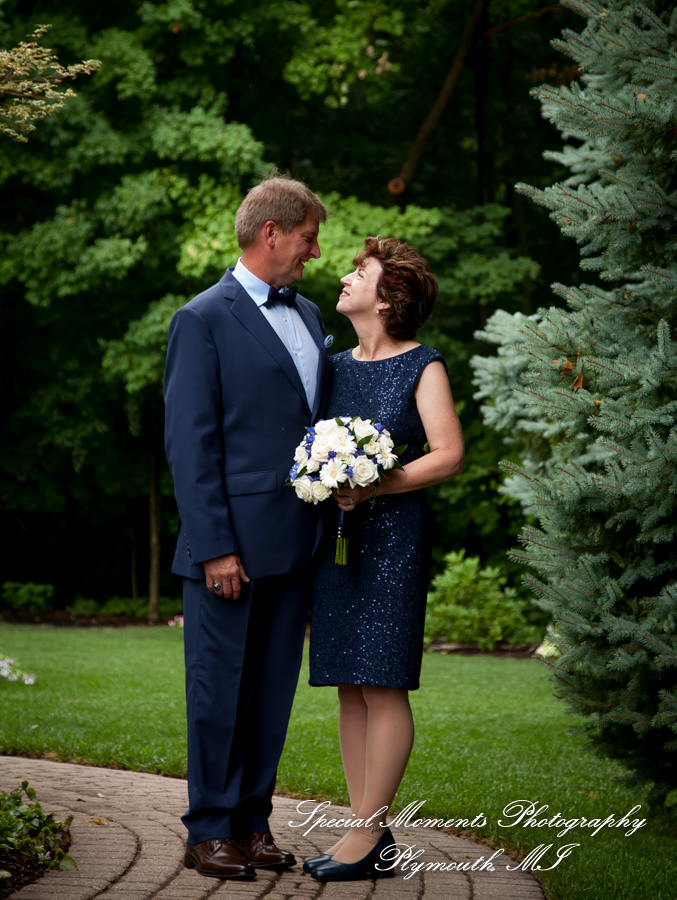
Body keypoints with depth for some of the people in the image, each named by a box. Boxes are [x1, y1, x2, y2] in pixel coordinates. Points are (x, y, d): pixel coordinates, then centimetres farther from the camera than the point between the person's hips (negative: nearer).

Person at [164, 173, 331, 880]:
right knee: (219, 688, 1)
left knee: (272, 689, 10)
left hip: (293, 542, 7)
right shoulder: (203, 320, -6)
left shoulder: (308, 315, 16)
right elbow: (189, 444, -10)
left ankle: (253, 820, 19)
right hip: (231, 543, -7)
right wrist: (214, 546, -15)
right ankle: (209, 833, 10)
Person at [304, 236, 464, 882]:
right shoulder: (336, 366, 15)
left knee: (381, 683, -6)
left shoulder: (422, 366, -3)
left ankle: (370, 832, -2)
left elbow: (448, 455, -9)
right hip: (335, 535, 6)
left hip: (392, 534, -6)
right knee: (349, 685, 6)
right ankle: (365, 826, 11)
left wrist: (373, 488, -17)